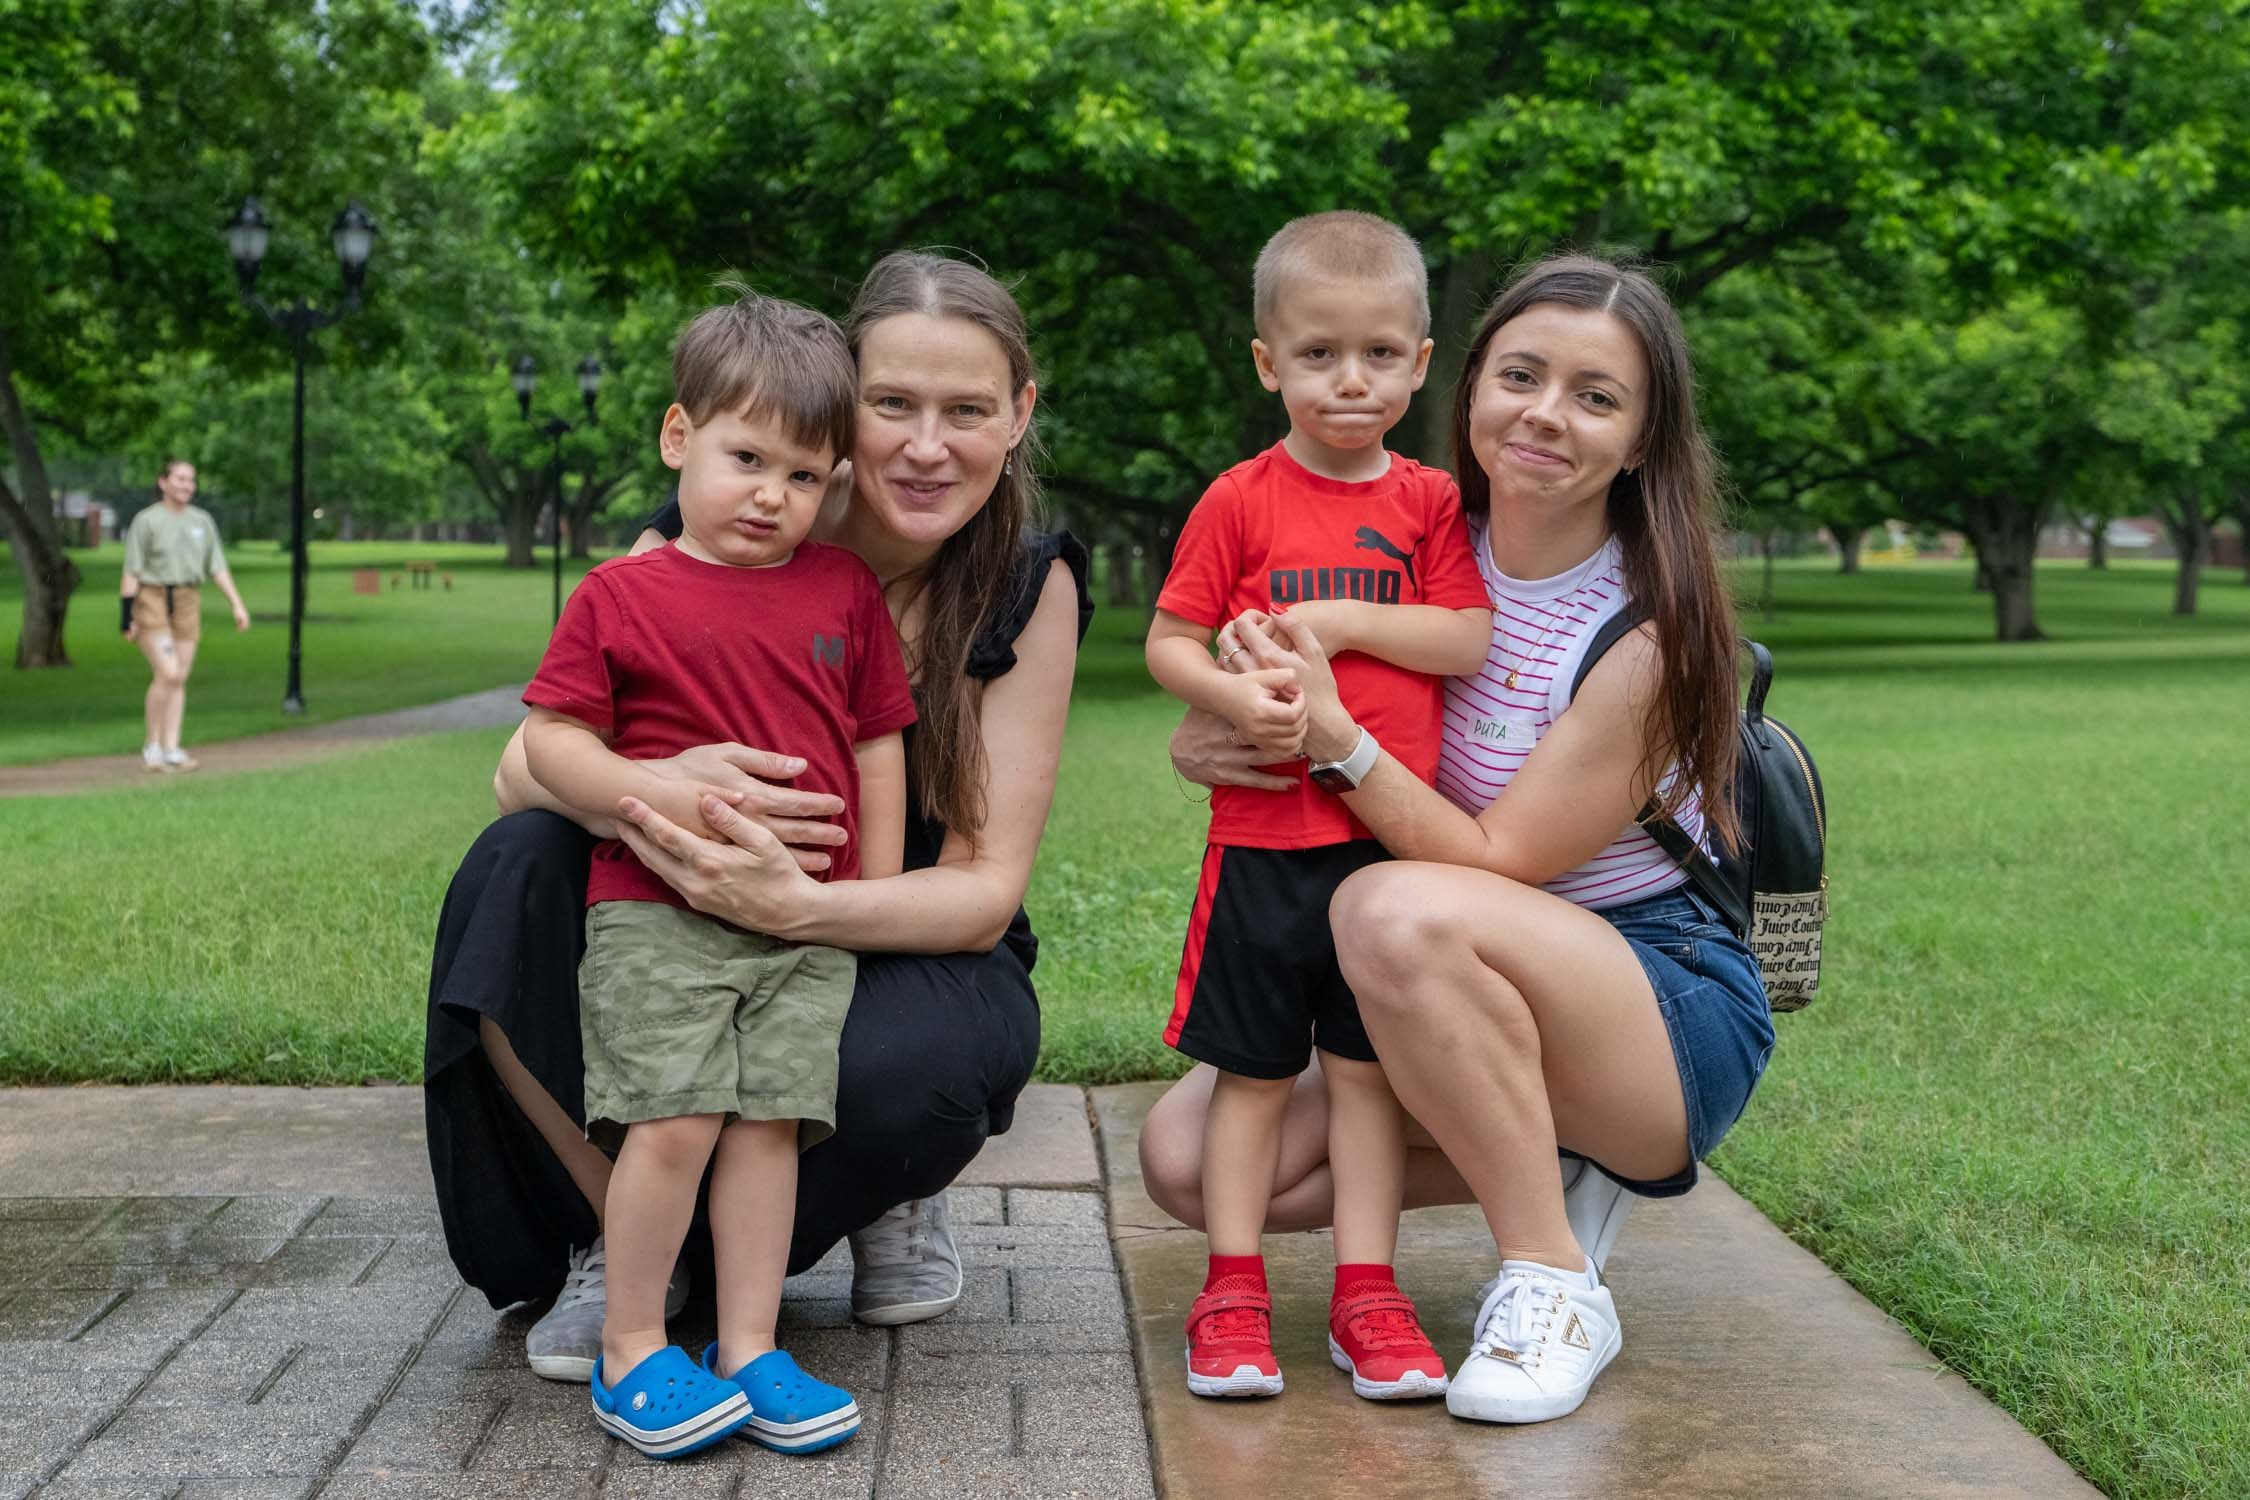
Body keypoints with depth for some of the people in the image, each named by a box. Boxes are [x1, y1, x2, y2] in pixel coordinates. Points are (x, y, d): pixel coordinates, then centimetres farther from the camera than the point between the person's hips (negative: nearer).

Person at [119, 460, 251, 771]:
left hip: (187, 604, 5)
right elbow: (131, 571, -5)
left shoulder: (202, 521, 10)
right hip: (152, 601, -5)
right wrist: (126, 614, -11)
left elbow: (217, 567, 10)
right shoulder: (146, 521, -4)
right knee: (167, 673, -16)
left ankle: (171, 750, 9)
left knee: (179, 679, 4)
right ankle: (152, 746, -3)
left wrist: (237, 604, 0)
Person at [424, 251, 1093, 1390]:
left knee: (900, 1061, -37)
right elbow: (527, 761, -17)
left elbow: (985, 889, -18)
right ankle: (620, 1237, -9)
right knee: (519, 867, -28)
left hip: (915, 955, -1)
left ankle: (894, 1205, 3)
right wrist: (649, 784, -42)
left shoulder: (1028, 585, -14)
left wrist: (796, 905, -40)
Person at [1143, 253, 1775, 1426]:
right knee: (1190, 1158, -8)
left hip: (1671, 1015, -6)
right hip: (1483, 1010, 7)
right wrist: (1217, 741, -21)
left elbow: (1499, 863, -22)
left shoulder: (1650, 634, -18)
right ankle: (1539, 1172, 7)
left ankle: (1554, 1284, -20)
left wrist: (1334, 737, -34)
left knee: (1397, 911, -36)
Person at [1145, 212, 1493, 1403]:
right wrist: (1234, 695, -21)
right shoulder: (1240, 501, 0)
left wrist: (1341, 619, -13)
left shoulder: (1429, 502, 5)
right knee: (1251, 1067, 7)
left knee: (1367, 1063, 7)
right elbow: (1167, 642, -1)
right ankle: (1232, 1293, 15)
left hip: (1392, 832, 1)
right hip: (1264, 830, -1)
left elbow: (1475, 642, -5)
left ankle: (1366, 1294, 14)